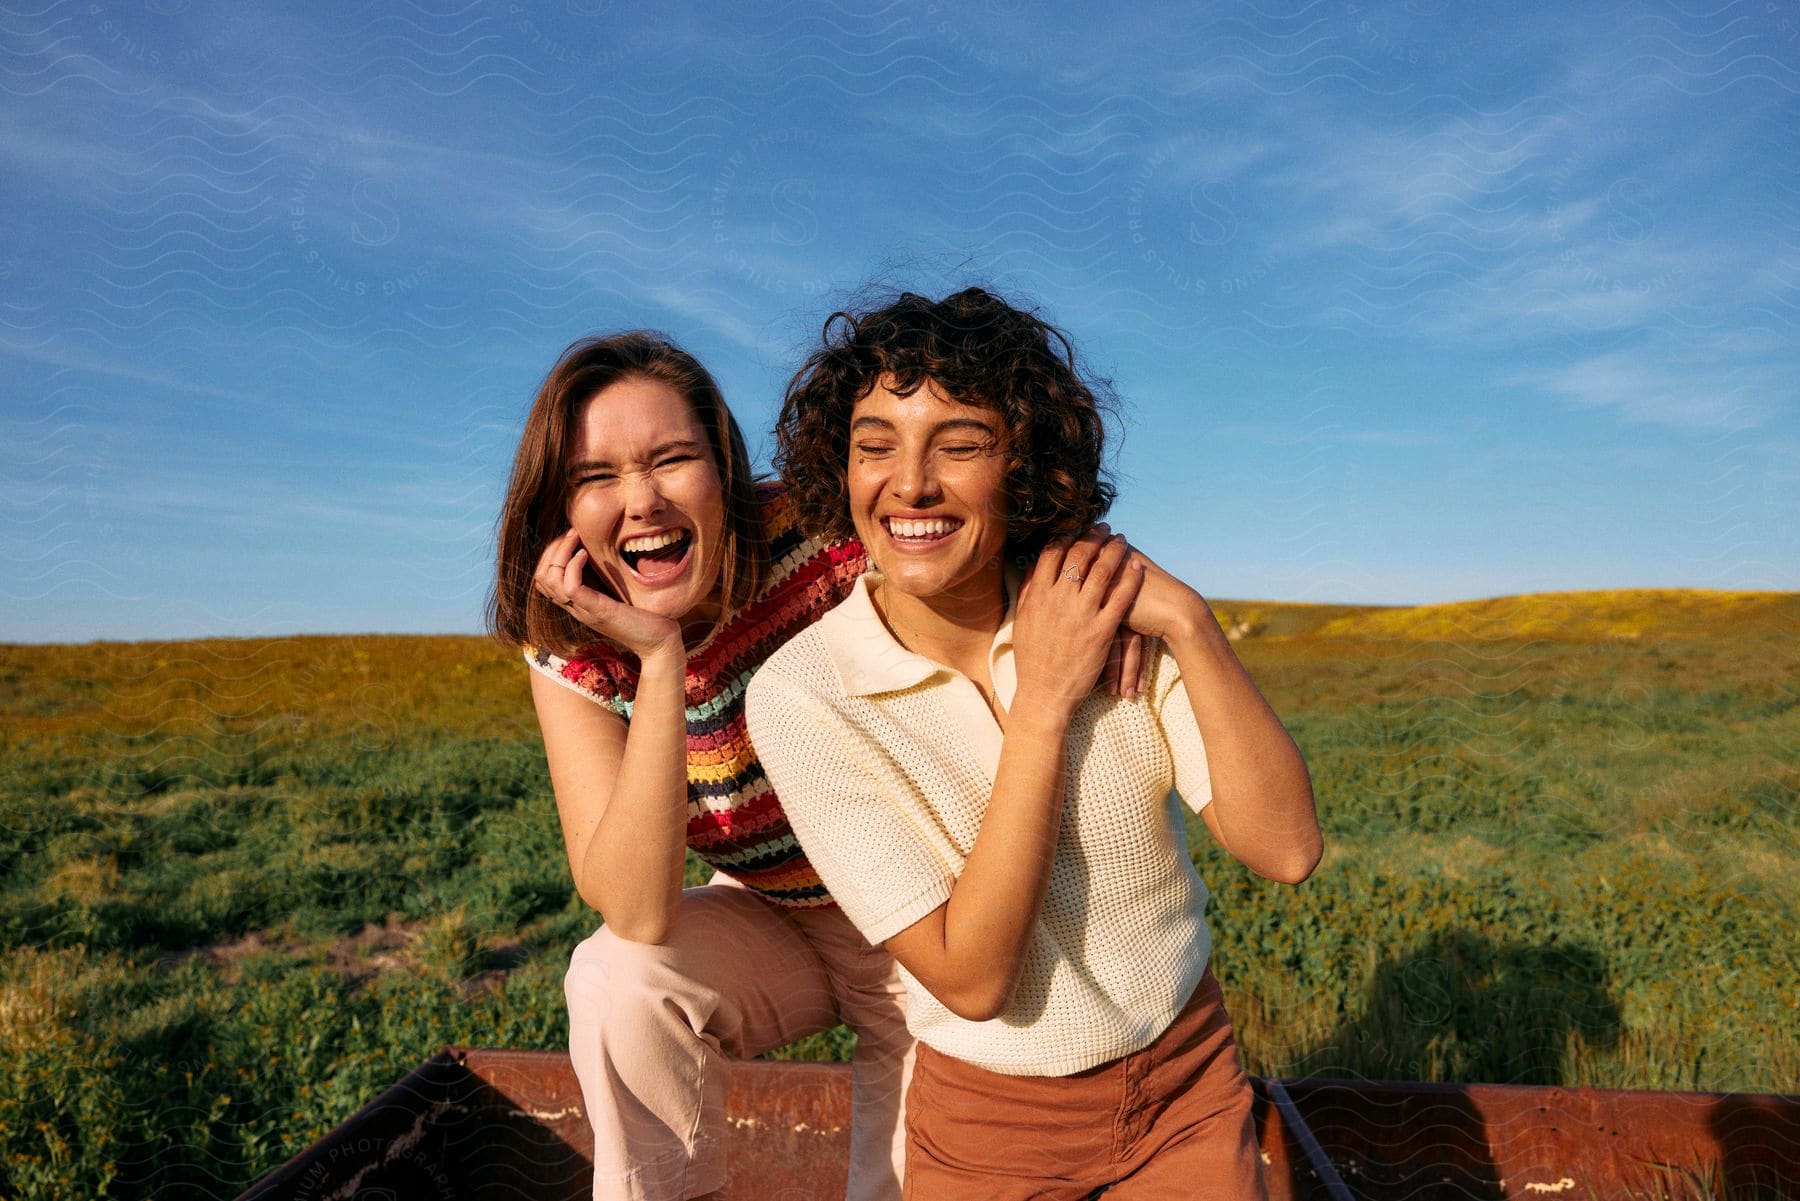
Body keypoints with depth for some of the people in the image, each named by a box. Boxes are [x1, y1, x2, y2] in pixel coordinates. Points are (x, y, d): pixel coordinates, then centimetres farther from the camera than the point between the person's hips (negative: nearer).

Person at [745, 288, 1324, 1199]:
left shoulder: (1114, 611, -14)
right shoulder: (801, 695, -21)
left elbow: (1286, 849, -17)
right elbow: (970, 980, -23)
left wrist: (1190, 622, -28)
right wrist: (1043, 702, -28)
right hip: (988, 1121, -1)